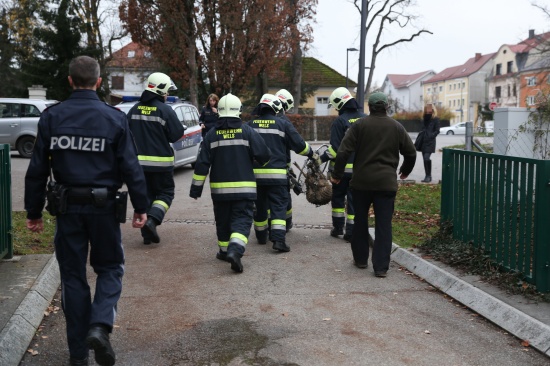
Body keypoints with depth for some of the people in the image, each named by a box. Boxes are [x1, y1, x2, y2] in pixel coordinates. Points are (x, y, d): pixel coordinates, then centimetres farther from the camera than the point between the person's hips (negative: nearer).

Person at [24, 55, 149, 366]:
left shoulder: (51, 117, 0)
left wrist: (34, 211, 9)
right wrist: (141, 207, 1)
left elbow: (37, 170, 1)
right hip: (103, 207, -1)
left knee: (73, 275, 11)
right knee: (110, 268, 15)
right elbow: (131, 168, -7)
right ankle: (100, 326, -9)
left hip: (67, 208, 2)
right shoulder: (114, 118, -6)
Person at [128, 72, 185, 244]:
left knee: (145, 194, 13)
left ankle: (147, 233, 12)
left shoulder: (135, 109, 4)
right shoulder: (165, 110, -13)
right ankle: (152, 220, -16)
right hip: (160, 162, -5)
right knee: (165, 193, 8)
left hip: (138, 161, 5)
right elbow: (177, 134, -11)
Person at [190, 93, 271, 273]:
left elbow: (202, 164, -1)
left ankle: (225, 251, 29)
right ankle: (235, 250, -24)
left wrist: (196, 188, 5)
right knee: (242, 220, -3)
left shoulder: (212, 134, 0)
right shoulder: (247, 131, -4)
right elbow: (264, 155, -3)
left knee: (223, 221, 17)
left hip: (220, 188, 2)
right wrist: (262, 161, 22)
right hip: (244, 188, -2)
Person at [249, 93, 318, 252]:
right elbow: (299, 144, -2)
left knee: (259, 205, 16)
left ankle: (261, 236, 27)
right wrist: (312, 154, 16)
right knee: (278, 206, -2)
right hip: (276, 173, -3)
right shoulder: (283, 124, -2)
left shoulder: (251, 125, 7)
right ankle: (278, 239, -15)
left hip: (255, 172, 3)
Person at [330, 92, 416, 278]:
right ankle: (381, 266, -2)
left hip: (362, 181, 0)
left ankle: (360, 258, 25)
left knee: (360, 221, 15)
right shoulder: (397, 127, 6)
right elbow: (411, 152, 13)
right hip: (387, 183, 1)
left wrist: (337, 175, 2)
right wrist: (405, 171, 31)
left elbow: (343, 152, -8)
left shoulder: (359, 125, -2)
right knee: (384, 225, 1)